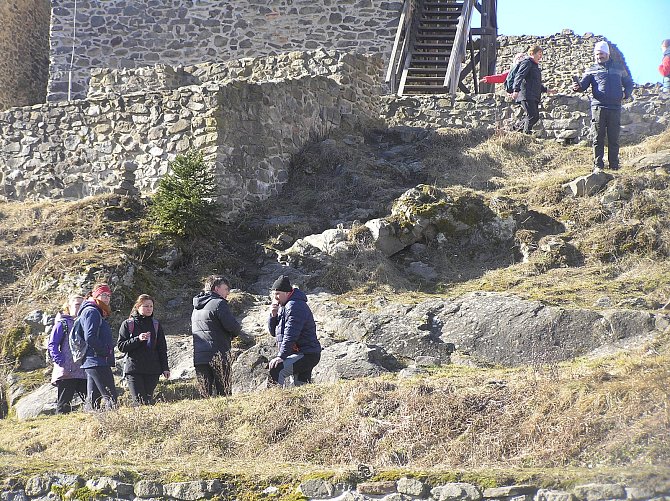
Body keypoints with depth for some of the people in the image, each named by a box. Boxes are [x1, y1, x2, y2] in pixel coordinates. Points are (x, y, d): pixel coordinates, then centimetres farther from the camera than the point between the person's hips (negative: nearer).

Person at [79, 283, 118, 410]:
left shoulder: (98, 312, 22)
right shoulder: (92, 311, -10)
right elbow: (90, 338, -20)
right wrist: (105, 351, -14)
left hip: (90, 362, 11)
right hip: (97, 361, -11)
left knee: (93, 399, 9)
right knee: (110, 396, -15)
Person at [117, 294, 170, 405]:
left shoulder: (156, 325, 13)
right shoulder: (127, 324, 4)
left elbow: (162, 349, 15)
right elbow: (121, 346, -3)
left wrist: (165, 368, 8)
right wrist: (138, 339, -16)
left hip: (152, 370, 3)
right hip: (133, 370, -3)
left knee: (148, 399, 0)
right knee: (139, 401, -12)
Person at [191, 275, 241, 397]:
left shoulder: (196, 308, 20)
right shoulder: (219, 303, -7)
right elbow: (232, 326, -17)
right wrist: (237, 331, 9)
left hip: (198, 357, 7)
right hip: (217, 355, -7)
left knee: (205, 395, 5)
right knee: (223, 392, -5)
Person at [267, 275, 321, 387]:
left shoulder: (295, 306, -16)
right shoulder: (282, 306, 16)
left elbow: (290, 335, -24)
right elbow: (273, 332, 17)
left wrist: (281, 356, -28)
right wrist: (273, 315, -1)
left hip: (306, 355, -11)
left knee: (275, 369, -27)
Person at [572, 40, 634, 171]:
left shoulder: (619, 69, 18)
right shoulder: (592, 70, 12)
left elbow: (629, 83, 28)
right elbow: (584, 84, 0)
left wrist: (626, 94, 8)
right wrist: (577, 87, -23)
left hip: (615, 107, 1)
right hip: (598, 107, -1)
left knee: (614, 138, 3)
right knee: (598, 138, -3)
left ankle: (614, 166, 8)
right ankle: (598, 166, 0)